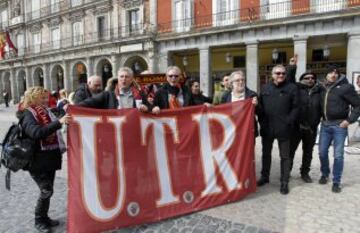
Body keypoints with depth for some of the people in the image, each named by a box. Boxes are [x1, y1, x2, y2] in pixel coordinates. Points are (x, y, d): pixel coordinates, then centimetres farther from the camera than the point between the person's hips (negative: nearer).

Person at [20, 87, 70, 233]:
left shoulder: (46, 112, 10)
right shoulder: (28, 115, -13)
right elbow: (36, 133, -34)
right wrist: (59, 123, -41)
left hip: (50, 158, 7)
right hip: (38, 161, -7)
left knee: (48, 190, 15)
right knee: (46, 191, -3)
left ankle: (44, 217, 31)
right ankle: (39, 221, 17)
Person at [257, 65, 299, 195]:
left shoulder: (292, 88, -1)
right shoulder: (265, 88, 9)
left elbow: (295, 107, -4)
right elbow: (260, 106, 9)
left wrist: (288, 122, -12)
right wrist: (261, 121, -3)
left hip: (283, 128, -3)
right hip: (267, 127, 3)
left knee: (285, 156, 6)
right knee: (266, 154, 16)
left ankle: (284, 182, 16)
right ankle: (265, 177, 31)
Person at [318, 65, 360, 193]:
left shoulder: (345, 87, -7)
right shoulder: (323, 88, 7)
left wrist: (349, 120, -13)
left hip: (339, 125, -4)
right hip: (325, 125, 4)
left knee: (338, 155, 1)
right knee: (322, 152, 10)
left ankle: (336, 182, 15)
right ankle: (325, 174, 32)